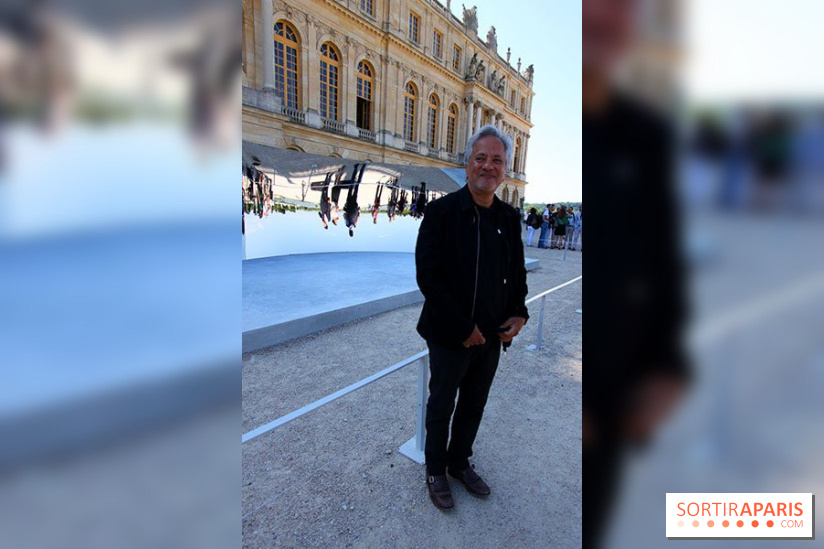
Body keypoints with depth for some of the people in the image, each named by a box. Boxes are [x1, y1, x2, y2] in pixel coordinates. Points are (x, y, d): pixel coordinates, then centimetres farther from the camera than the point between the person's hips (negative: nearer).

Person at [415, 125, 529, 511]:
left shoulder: (509, 218, 3)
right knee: (441, 406, 15)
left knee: (474, 405, 21)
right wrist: (464, 328, -19)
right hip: (449, 336, -4)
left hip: (492, 335, 5)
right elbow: (427, 276, -18)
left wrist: (518, 313, -5)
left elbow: (517, 273, 11)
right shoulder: (442, 211, -13)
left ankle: (460, 462, 46)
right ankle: (435, 471, 39)